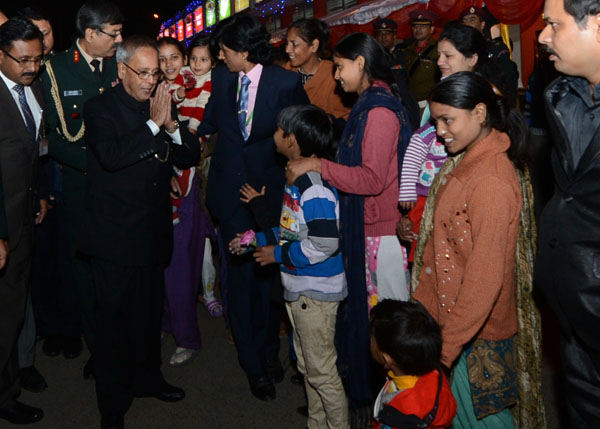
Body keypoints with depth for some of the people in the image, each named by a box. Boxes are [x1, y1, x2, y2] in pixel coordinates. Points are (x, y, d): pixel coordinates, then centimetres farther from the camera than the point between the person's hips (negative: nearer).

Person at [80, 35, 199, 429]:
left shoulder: (161, 107, 9)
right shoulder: (101, 108, -8)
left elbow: (191, 156, 7)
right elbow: (111, 155, -25)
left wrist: (172, 125, -11)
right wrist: (153, 124, -20)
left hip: (154, 231, 6)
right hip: (115, 236, -5)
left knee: (150, 313, 19)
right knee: (114, 318, 3)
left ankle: (147, 377, 39)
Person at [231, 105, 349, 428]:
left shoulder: (315, 187, -24)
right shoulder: (297, 177, 8)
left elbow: (324, 244, -27)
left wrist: (278, 253, -18)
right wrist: (256, 239, 10)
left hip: (316, 292, -10)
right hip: (298, 288, 10)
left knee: (322, 371, 1)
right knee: (306, 365, 21)